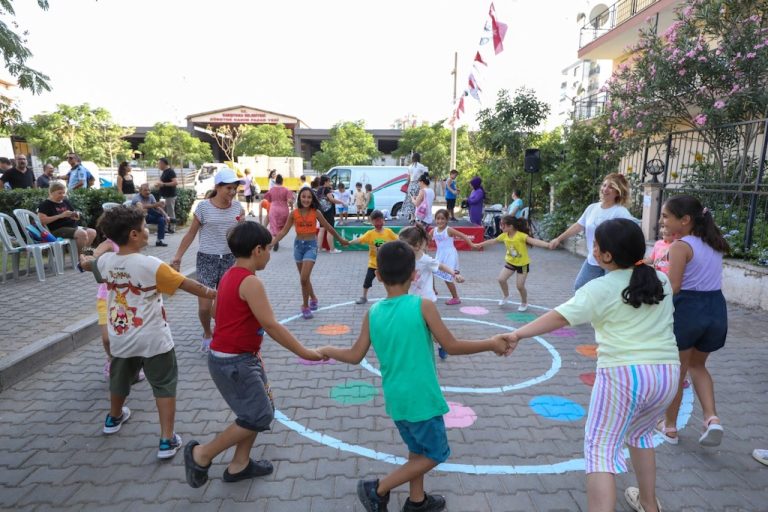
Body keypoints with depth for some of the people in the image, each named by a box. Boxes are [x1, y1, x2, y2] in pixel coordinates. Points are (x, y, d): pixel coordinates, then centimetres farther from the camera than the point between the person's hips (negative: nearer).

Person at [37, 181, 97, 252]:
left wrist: (76, 215, -1)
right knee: (82, 234, -31)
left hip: (73, 227, 8)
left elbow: (75, 217, 25)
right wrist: (60, 216, -19)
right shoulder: (45, 204, -1)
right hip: (57, 230, -7)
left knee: (92, 232, -15)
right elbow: (42, 220, -14)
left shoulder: (66, 202, 19)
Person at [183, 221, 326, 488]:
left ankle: (239, 465, 28)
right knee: (259, 417, -1)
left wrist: (252, 351, 20)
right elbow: (271, 326, -24)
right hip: (233, 362, -10)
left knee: (262, 409, 17)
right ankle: (200, 454, 13)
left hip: (240, 357, 10)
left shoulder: (230, 276, 8)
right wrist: (304, 352, -17)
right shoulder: (251, 282, -22)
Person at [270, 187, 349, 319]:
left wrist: (340, 240, 12)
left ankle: (305, 306, 4)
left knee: (304, 278, -12)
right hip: (298, 245, 3)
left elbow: (328, 227, 3)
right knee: (304, 278, 15)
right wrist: (271, 243, -6)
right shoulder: (294, 213, -3)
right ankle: (313, 298, 38)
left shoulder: (315, 213, -8)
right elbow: (284, 231, 1)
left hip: (311, 245, -3)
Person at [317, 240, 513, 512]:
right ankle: (378, 489, 16)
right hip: (421, 398, -6)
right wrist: (491, 343, -1)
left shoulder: (372, 313, -5)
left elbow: (355, 356, 0)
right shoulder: (423, 306, -18)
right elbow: (452, 346, -14)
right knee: (435, 454, 16)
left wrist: (325, 350, 18)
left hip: (396, 398, 6)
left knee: (417, 449, 27)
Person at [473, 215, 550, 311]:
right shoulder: (504, 236, -9)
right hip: (510, 262, 5)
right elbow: (492, 241, 7)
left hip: (523, 263, -5)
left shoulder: (521, 235, -27)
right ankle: (506, 296, 24)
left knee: (520, 286, -4)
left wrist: (547, 245, -56)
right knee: (501, 279, -5)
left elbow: (533, 241, -41)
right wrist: (479, 245, 15)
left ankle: (524, 303, 24)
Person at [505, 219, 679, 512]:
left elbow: (558, 317, -18)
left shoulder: (600, 289, -9)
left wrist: (518, 334, -18)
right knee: (639, 434, 30)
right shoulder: (661, 281, 9)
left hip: (624, 374, -7)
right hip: (667, 373, 7)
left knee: (601, 449, 0)